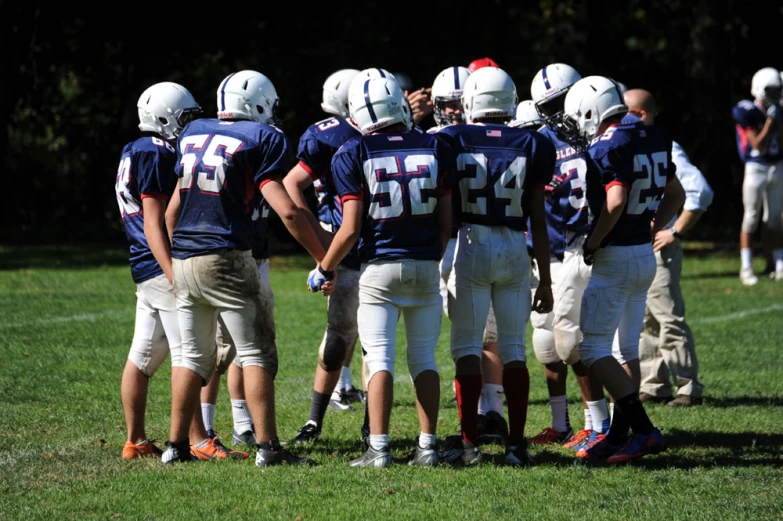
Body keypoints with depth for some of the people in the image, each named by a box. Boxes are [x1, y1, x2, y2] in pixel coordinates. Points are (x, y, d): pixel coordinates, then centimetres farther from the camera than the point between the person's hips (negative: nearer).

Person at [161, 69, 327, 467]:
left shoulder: (192, 134, 14)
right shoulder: (261, 139, -5)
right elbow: (286, 211, -12)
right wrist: (322, 258, -6)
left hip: (183, 258, 6)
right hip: (225, 259, -6)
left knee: (193, 355, 15)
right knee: (256, 352, 0)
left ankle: (176, 445, 15)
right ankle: (267, 446, -5)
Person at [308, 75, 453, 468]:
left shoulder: (353, 155, -5)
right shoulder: (435, 149, 4)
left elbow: (351, 229, -8)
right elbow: (445, 221, 7)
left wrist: (324, 269, 6)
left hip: (379, 267, -3)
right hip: (426, 266, 3)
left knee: (379, 358, -1)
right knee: (424, 358, 9)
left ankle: (378, 448, -6)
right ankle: (427, 446, 7)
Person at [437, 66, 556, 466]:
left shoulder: (453, 141, -2)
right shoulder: (532, 147, 3)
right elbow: (538, 222, 4)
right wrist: (545, 280, 9)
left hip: (471, 246, -2)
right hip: (515, 251, 2)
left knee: (467, 345, 3)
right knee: (513, 348, 7)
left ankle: (469, 441, -1)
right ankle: (516, 443, 5)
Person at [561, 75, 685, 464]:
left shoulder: (607, 147, -18)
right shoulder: (652, 141, 9)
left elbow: (615, 203, -28)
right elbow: (676, 195, 18)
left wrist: (592, 243, -16)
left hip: (616, 257, -9)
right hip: (646, 256, 9)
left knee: (593, 349, -4)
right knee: (627, 348, 14)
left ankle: (643, 430, -11)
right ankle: (618, 435, 18)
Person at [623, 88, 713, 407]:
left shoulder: (664, 151, -13)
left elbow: (700, 192, -20)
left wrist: (675, 233, -16)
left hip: (656, 247, -8)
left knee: (669, 319, -7)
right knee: (642, 322, 11)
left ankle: (689, 388, -3)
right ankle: (654, 386, 17)